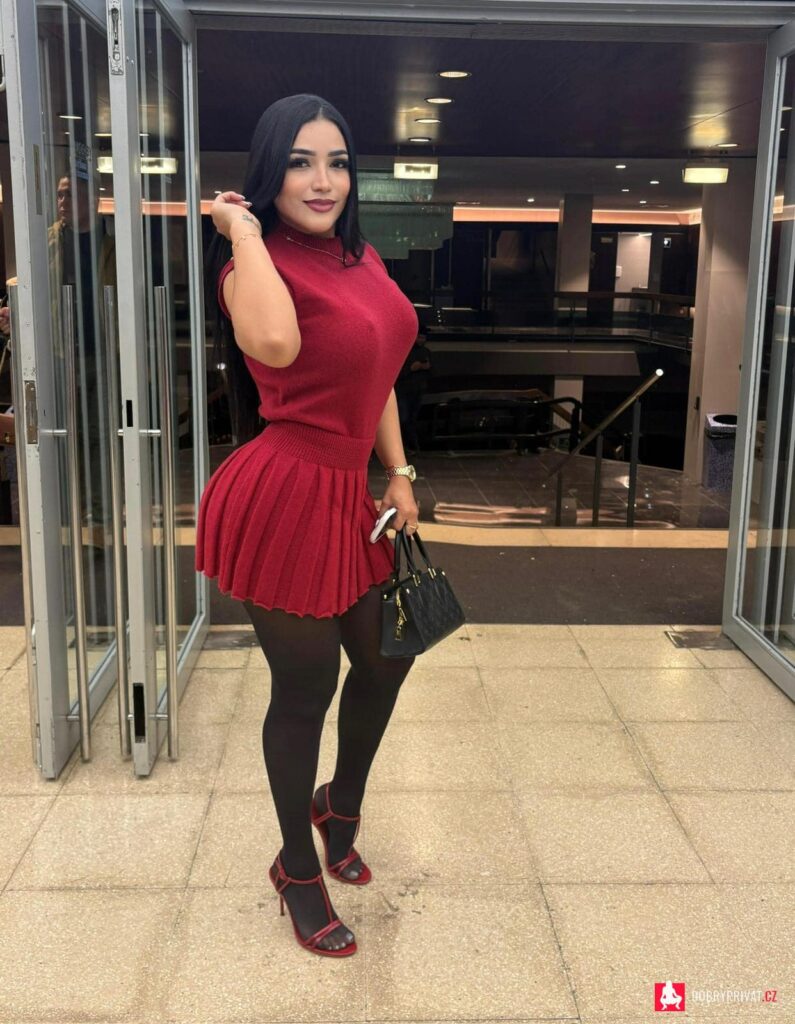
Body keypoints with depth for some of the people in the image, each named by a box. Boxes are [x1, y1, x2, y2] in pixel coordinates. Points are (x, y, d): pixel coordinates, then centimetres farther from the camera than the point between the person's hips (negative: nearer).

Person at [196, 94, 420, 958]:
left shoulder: (360, 257, 10)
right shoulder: (255, 262, -14)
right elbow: (275, 347, -38)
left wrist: (399, 476, 14)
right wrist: (243, 229, -24)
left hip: (347, 495, 8)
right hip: (282, 498, -8)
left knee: (386, 658, 21)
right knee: (304, 691, 7)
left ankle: (340, 806, 49)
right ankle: (298, 868, 32)